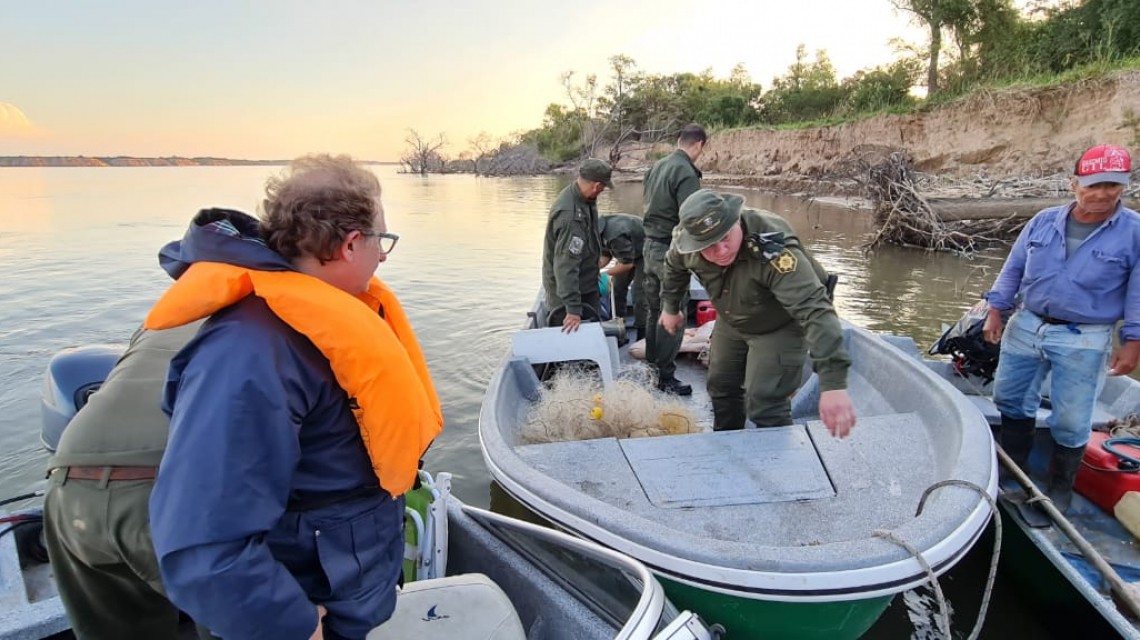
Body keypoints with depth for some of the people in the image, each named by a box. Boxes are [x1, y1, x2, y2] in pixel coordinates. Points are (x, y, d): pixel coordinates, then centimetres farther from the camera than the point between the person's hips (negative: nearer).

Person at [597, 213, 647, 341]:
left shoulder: (615, 235, -38)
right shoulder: (601, 229, -9)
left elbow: (627, 263, -30)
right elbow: (606, 256, 1)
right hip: (629, 253, 9)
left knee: (639, 294, -13)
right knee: (617, 288, 5)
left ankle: (641, 337, -5)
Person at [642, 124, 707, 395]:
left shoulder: (657, 166, 8)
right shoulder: (686, 173, -17)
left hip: (650, 245, 9)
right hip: (671, 250, -9)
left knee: (655, 310, 18)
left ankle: (651, 366, 30)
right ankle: (665, 377, 7)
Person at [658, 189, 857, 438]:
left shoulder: (773, 250, -42)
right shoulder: (686, 240, -23)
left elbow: (815, 310, -49)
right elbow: (674, 266, 3)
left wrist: (833, 383, -56)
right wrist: (670, 307, 14)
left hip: (780, 327, -6)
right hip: (730, 323, 6)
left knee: (764, 406, -14)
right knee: (721, 388, 19)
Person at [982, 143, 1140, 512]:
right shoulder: (1043, 222, 2)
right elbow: (1013, 269, 8)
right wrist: (995, 312, 4)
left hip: (1083, 342, -3)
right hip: (1025, 327, 4)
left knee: (1070, 421, 5)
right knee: (1010, 400, 14)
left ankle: (1060, 488, 25)